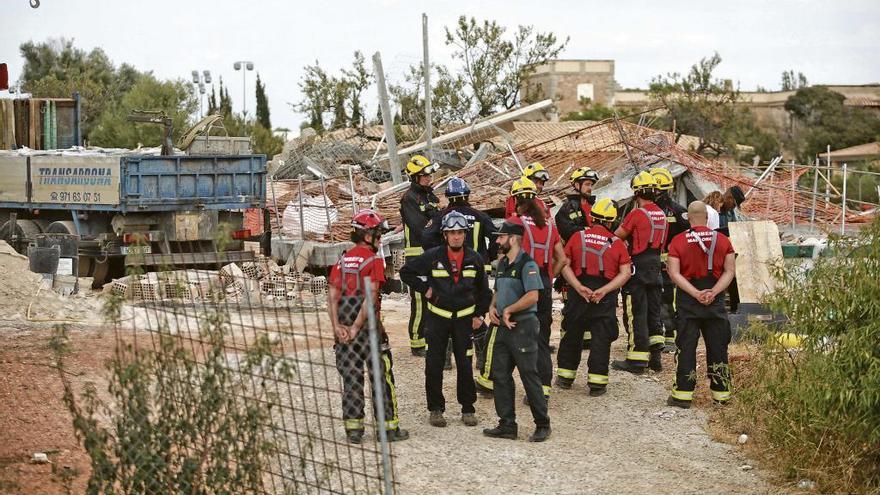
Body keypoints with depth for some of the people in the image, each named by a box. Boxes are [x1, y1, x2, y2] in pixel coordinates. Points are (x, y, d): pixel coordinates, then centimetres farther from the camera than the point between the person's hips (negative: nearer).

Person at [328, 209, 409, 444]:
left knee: (351, 378, 8)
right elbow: (370, 297, -18)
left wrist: (337, 327, -5)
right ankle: (389, 427, 9)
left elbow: (333, 297, 0)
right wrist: (356, 327, -16)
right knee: (382, 377, 5)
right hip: (368, 325, -5)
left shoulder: (342, 261, 8)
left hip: (344, 327, 5)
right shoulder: (374, 261, -8)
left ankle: (353, 429, 8)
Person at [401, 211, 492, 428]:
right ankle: (436, 409, 10)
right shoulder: (433, 256, -5)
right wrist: (424, 289, -2)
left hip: (464, 318, 1)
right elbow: (406, 272, 4)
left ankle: (468, 409, 12)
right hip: (438, 318, -1)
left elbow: (483, 290, 13)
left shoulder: (474, 259, 1)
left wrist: (479, 314, 6)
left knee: (465, 365, 1)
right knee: (434, 366, -1)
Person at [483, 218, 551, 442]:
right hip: (504, 326, 9)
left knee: (529, 377, -3)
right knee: (500, 375, 8)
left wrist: (508, 310, -13)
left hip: (523, 326, -9)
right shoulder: (503, 263, 14)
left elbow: (532, 297, -22)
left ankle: (543, 425, 7)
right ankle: (507, 425, 15)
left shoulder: (527, 265, -14)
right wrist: (493, 307, 5)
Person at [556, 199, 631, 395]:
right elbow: (625, 273, -8)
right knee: (601, 338, 5)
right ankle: (597, 382, 4)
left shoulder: (578, 237, 0)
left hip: (578, 293, 1)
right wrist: (604, 290, -13)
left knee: (572, 334, 16)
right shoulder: (617, 243, -2)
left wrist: (579, 287, -10)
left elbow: (564, 264, -5)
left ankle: (565, 377, 24)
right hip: (606, 298, -1)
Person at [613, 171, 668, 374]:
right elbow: (661, 240, 13)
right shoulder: (661, 214, 8)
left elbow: (617, 236, -8)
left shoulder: (636, 214, -14)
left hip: (638, 265, -7)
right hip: (655, 264, 7)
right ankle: (655, 356, 17)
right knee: (653, 311, 14)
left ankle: (637, 359, -3)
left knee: (636, 313, -3)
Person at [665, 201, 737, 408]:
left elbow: (674, 273, -9)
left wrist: (696, 294, -12)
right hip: (716, 300, 1)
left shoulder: (677, 241, -3)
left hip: (688, 299, -1)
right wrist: (713, 292, -10)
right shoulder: (723, 240, 2)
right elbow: (729, 271, -3)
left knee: (687, 347, 3)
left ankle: (683, 394, 2)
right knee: (717, 346, 10)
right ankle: (721, 392, 15)